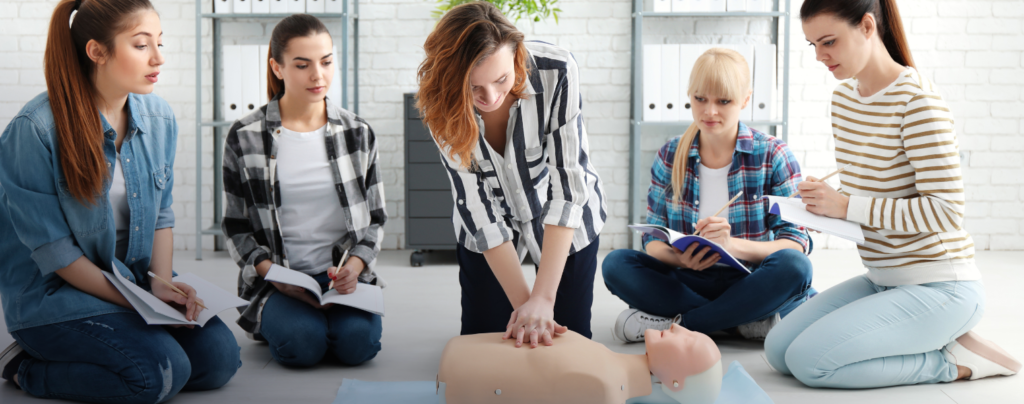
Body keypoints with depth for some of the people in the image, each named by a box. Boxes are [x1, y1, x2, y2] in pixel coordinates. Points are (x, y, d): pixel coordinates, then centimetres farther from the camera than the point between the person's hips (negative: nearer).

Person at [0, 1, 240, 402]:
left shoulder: (159, 117, 0)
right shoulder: (35, 129, -19)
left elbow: (161, 213, 7)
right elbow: (52, 249, -17)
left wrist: (160, 285, -9)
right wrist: (134, 303, -19)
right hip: (51, 292, -6)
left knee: (218, 359, -11)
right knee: (162, 372, -25)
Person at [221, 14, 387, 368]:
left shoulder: (358, 133, 6)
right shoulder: (245, 138, 0)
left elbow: (376, 218, 10)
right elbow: (235, 227, 4)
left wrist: (354, 265, -10)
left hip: (344, 273, 2)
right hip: (275, 277, -1)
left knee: (358, 341, -26)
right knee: (303, 343, -28)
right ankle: (271, 320, 7)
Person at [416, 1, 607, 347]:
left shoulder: (557, 71, -32)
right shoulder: (440, 102, -26)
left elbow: (568, 180, -32)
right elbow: (474, 202, -23)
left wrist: (543, 298, -37)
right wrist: (522, 301, -27)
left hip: (565, 221, -1)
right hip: (485, 227, 1)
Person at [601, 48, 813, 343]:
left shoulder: (773, 155, -2)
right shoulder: (670, 156, 5)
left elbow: (797, 244, -8)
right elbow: (653, 240, 4)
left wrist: (733, 245, -28)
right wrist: (679, 257, -22)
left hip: (753, 286, -2)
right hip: (690, 282, 2)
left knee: (793, 266, -34)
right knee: (615, 263, -21)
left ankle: (672, 324, -23)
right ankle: (747, 321, -23)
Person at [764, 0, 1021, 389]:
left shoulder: (918, 100, -19)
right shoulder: (843, 97, 6)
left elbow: (946, 210, -23)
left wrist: (848, 206, -23)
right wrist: (826, 201, -4)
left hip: (938, 288, -9)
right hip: (883, 280, 9)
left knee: (807, 360, -19)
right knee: (777, 349, 0)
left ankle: (956, 360, -2)